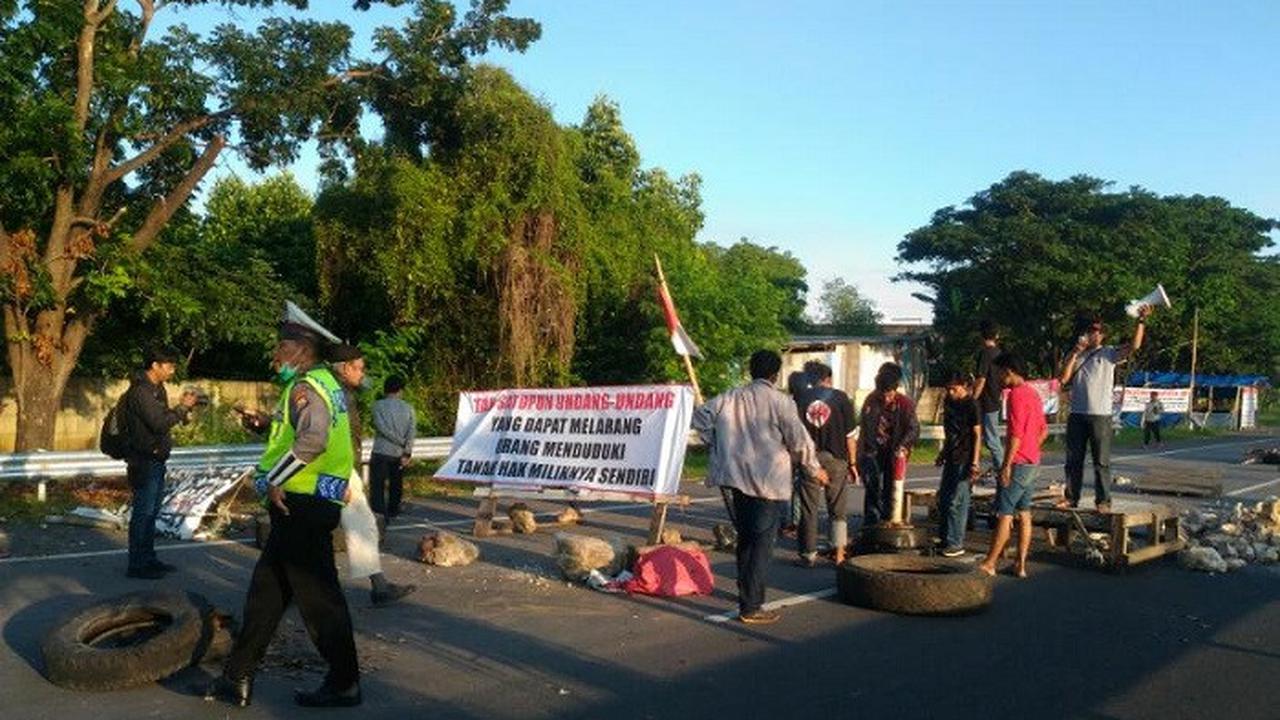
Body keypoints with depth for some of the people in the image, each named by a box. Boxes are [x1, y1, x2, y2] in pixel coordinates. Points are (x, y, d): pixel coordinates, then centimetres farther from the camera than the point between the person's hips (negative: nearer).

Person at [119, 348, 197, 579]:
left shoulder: (157, 389, 13)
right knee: (142, 513, -3)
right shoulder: (141, 391, -18)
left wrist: (182, 406, 1)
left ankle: (149, 559, 25)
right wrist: (183, 407, -14)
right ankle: (136, 566, 5)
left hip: (156, 460, 10)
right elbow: (159, 424, -24)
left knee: (151, 512, 16)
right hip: (144, 462, -10)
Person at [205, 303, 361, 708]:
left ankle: (344, 684, 10)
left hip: (302, 505, -10)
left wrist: (273, 481, -22)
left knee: (318, 597, -1)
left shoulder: (306, 387, -14)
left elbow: (312, 439, -32)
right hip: (306, 505, 10)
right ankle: (238, 679, 24)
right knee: (265, 590, 15)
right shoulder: (325, 382, 17)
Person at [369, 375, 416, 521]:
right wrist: (407, 452, -10)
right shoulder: (408, 408, 4)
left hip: (381, 452, -3)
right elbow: (411, 431, -6)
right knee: (396, 485, 17)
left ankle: (379, 514, -14)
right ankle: (393, 513, 26)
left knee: (377, 486, -3)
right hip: (400, 454, 4)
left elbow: (382, 428, -12)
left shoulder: (379, 405, -2)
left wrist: (401, 442, -6)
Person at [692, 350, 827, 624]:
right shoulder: (779, 401, -9)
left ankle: (746, 595, 33)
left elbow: (701, 415, 5)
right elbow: (799, 440, -8)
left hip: (736, 475, 6)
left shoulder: (732, 397, 5)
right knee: (763, 541, 0)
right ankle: (751, 608, 0)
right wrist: (815, 469, 6)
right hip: (768, 478, -6)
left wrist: (716, 443, 13)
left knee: (745, 537, 19)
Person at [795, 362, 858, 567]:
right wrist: (852, 463, 5)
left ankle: (809, 554, 11)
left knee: (809, 509, 8)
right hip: (835, 459, -1)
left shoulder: (801, 398, 3)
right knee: (838, 510, 11)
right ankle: (838, 552, 11)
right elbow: (850, 434, -2)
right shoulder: (840, 397, -1)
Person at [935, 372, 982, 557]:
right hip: (951, 457, 8)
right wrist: (943, 453, 24)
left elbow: (977, 435, -12)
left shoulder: (972, 405, -11)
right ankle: (944, 538, 21)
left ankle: (956, 544, 0)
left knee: (957, 502, -7)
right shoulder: (949, 402, 12)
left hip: (964, 459, -8)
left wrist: (974, 462, -16)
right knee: (943, 499, 11)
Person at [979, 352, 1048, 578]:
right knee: (1024, 513, 10)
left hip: (1018, 463, -9)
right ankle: (1021, 565, 13)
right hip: (1032, 462, 9)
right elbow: (1043, 430, 20)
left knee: (1004, 514, -6)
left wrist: (1007, 464, -20)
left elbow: (1016, 433, -21)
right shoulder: (1033, 393, 14)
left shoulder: (1016, 394, -15)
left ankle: (989, 564, -2)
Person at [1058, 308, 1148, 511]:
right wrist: (1075, 353, -4)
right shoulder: (1076, 355, 14)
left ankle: (1103, 501, 3)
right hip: (1077, 415, 4)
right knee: (1073, 460, 9)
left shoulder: (1109, 353, 4)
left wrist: (1141, 321, -21)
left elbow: (1134, 346, -12)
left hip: (1100, 415, -4)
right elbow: (1064, 379, 1)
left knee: (1101, 461, -2)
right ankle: (1071, 497, 18)